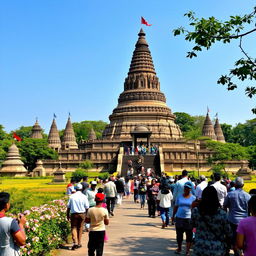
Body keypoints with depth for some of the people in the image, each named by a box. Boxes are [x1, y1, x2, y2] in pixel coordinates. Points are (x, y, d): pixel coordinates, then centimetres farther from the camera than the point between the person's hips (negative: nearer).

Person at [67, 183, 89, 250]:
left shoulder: (72, 196, -2)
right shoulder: (84, 197, -3)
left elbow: (68, 207, 2)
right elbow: (87, 207, -2)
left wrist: (68, 215, 11)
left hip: (74, 214, -1)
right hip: (82, 214, 1)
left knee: (73, 228, 5)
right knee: (80, 228, 12)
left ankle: (75, 242, -12)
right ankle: (79, 243, 17)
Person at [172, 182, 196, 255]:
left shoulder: (193, 198, 0)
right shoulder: (179, 197, 6)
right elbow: (176, 207, 11)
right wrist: (173, 216, 10)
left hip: (189, 218, -2)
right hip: (179, 218, 2)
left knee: (189, 235, 2)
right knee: (179, 234, 11)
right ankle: (179, 248, 28)